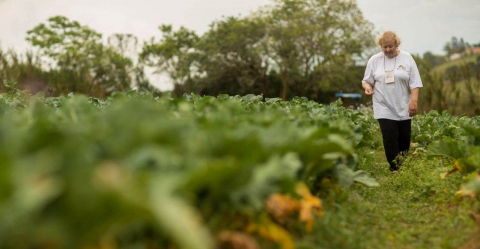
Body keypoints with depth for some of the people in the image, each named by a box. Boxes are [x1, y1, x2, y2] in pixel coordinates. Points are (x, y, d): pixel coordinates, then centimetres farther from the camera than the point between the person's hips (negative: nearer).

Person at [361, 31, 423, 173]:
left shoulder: (406, 58, 2)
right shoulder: (374, 60, 4)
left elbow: (414, 83, 1)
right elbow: (366, 80, 11)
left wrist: (414, 101, -9)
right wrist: (367, 86, -13)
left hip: (403, 108, 1)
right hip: (384, 108, -1)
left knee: (404, 138, 6)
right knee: (390, 138, -8)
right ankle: (395, 169, 1)